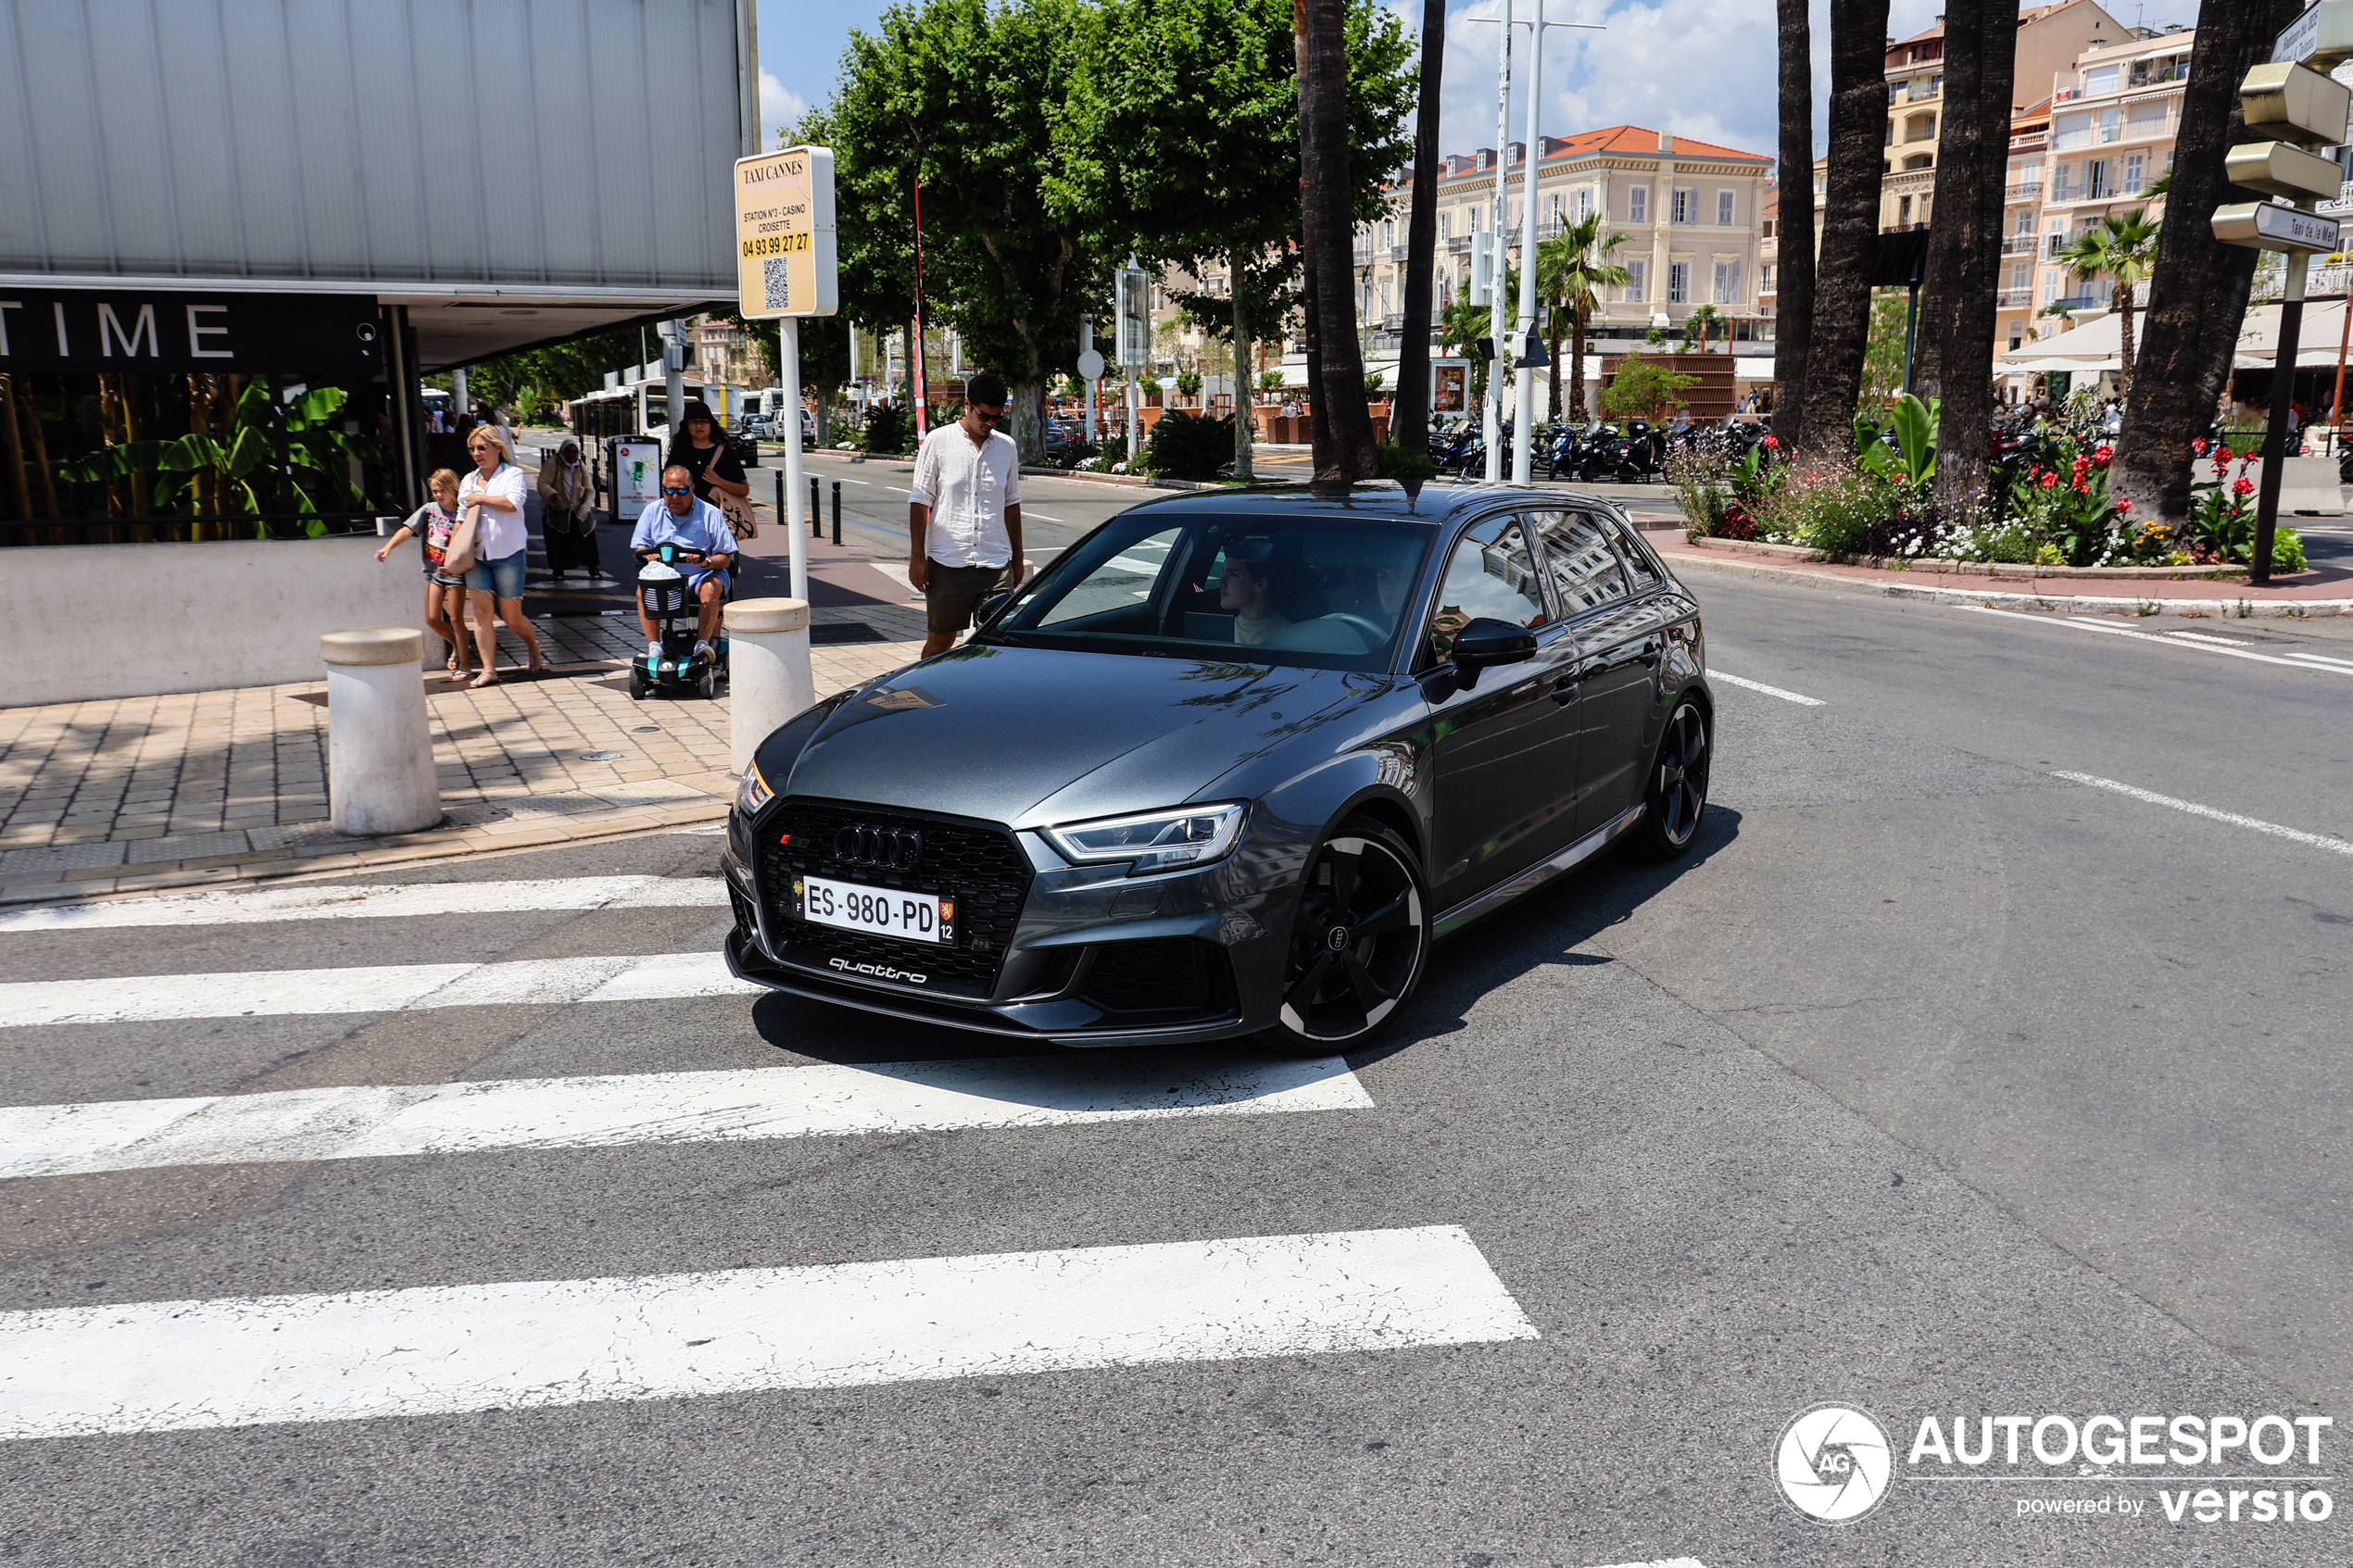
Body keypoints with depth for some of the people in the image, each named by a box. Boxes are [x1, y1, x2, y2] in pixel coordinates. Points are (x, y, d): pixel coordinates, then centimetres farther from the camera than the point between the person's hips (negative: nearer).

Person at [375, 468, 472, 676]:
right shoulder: (429, 509, 4)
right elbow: (408, 530, -3)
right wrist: (388, 547, -16)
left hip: (455, 572, -5)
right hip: (433, 571, 5)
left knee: (455, 618, -3)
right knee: (432, 619, 3)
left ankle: (462, 665, 6)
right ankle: (456, 646, 29)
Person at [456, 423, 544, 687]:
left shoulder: (512, 474, 0)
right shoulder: (468, 480, 17)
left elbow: (512, 503, -19)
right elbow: (461, 518, 20)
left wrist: (480, 498, -8)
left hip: (508, 553, -5)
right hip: (477, 555, 5)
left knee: (512, 617, -2)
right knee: (482, 611, -7)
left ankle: (534, 648, 28)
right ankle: (488, 669, -5)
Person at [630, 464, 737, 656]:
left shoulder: (710, 514, 1)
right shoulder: (652, 511, 10)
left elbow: (725, 558, -2)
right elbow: (640, 548, 9)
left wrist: (707, 561, -25)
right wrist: (648, 555, -16)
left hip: (700, 576, -2)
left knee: (711, 587, -35)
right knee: (643, 589, -28)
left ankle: (702, 643, -34)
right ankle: (654, 645, -28)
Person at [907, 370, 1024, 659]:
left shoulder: (1007, 447, 9)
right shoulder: (938, 441, -1)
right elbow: (920, 501, 0)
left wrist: (1017, 559, 16)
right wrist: (917, 557, -4)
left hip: (996, 565, 2)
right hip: (947, 563, -2)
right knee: (940, 640, 8)